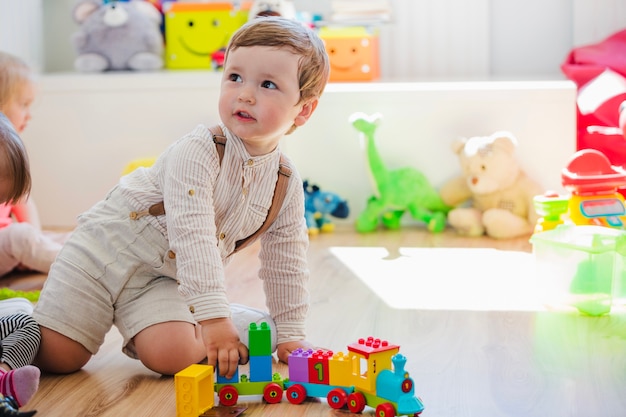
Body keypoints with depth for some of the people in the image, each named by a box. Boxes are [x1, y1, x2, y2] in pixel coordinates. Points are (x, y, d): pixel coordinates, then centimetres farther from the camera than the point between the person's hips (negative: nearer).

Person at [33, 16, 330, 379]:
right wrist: (213, 316, -37)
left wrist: (289, 335, 8)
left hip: (166, 278, 4)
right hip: (109, 249, -3)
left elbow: (286, 264, 8)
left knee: (174, 356, -25)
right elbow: (193, 237, -31)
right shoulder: (197, 152, -23)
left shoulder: (288, 186, -5)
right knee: (56, 356, -9)